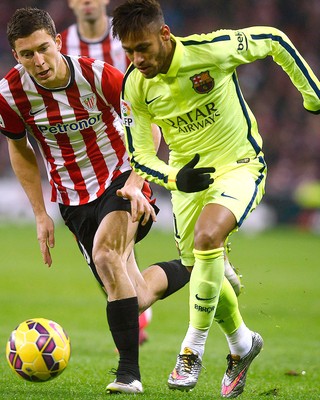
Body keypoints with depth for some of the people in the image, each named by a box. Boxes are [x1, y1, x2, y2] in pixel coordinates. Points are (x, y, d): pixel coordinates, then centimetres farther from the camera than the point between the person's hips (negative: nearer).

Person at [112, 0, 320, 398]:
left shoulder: (211, 51, -25)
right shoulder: (135, 86, -12)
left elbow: (273, 40, -8)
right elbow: (138, 155, -3)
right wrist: (174, 178, -24)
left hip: (239, 166, -5)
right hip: (188, 175, 5)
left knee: (207, 237, -30)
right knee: (198, 268, 10)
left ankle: (192, 350, -18)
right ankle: (242, 343, 38)